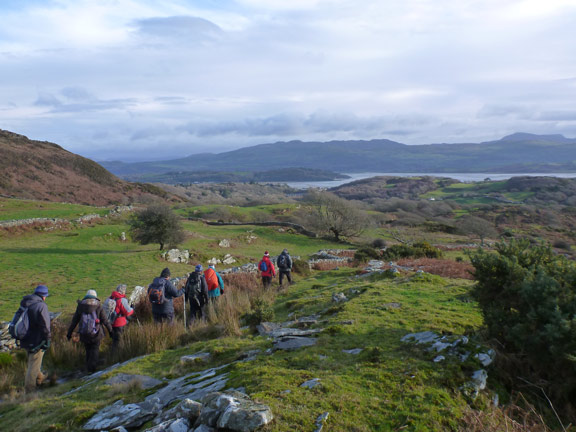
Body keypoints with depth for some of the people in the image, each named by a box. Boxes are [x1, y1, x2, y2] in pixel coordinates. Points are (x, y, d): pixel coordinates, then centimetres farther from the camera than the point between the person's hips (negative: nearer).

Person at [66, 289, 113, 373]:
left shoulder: (80, 306, 1)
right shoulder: (98, 306, -6)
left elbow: (74, 321, 5)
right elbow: (105, 320, -4)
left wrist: (69, 333, 12)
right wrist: (110, 330, 7)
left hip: (84, 334, 3)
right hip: (96, 333, -3)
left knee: (88, 350, 19)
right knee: (95, 350, 13)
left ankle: (88, 368, 25)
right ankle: (93, 367, 9)